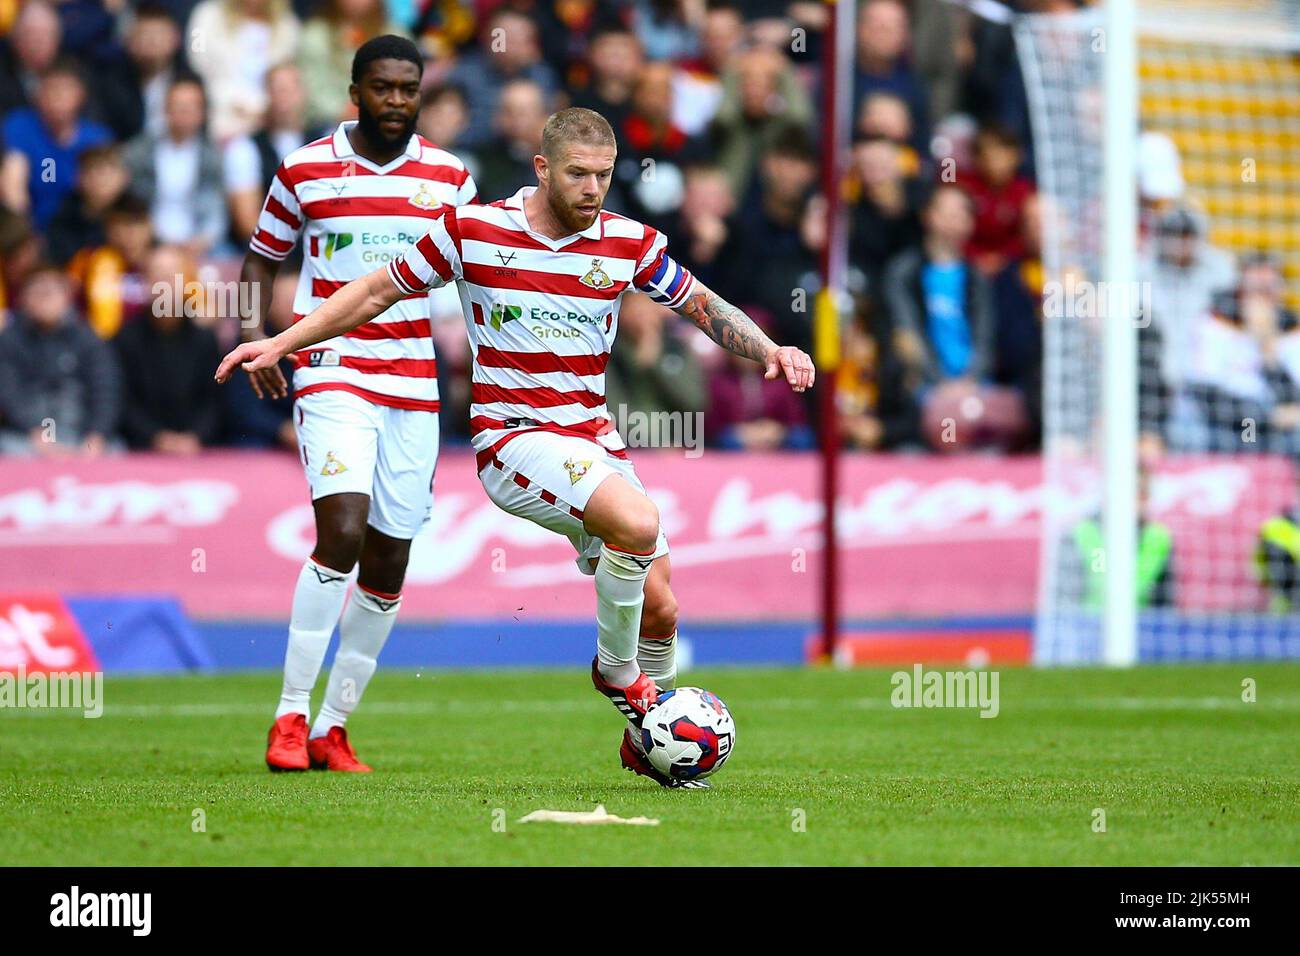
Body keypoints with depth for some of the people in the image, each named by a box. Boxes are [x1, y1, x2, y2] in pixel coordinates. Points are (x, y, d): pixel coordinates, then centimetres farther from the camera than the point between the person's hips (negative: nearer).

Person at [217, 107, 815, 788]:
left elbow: (704, 306, 13)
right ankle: (616, 670, -6)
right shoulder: (469, 229, -7)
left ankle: (646, 742, 29)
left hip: (593, 441, 5)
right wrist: (281, 343, 3)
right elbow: (378, 291, 5)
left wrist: (769, 349, -4)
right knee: (637, 523, -30)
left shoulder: (628, 243, 1)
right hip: (511, 437, -5)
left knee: (658, 606, 1)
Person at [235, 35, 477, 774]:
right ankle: (291, 715, -13)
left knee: (389, 564, 4)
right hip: (333, 375, -4)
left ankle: (333, 729, 15)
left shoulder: (448, 177, 7)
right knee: (343, 532, -22)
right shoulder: (304, 172, 2)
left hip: (415, 387, 4)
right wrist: (257, 338, -1)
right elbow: (263, 260, 13)